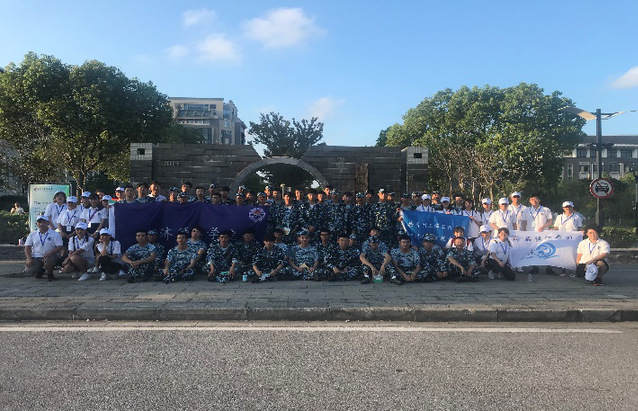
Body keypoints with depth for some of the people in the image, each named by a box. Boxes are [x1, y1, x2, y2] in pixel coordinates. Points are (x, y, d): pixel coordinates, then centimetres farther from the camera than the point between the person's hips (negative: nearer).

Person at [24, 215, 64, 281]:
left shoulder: (55, 234, -1)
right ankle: (40, 270, 18)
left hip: (50, 256, -3)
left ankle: (50, 274, -2)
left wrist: (49, 254, -23)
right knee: (29, 270, -20)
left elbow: (60, 247, -8)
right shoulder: (32, 235, 11)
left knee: (48, 261, -37)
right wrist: (29, 259, -7)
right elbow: (27, 248, 9)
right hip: (36, 257, 3)